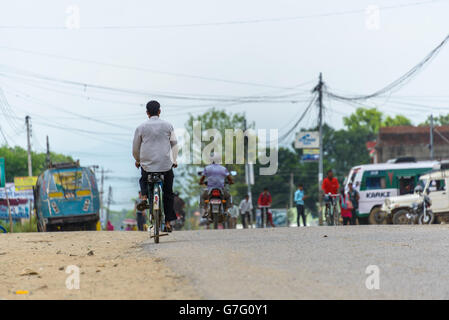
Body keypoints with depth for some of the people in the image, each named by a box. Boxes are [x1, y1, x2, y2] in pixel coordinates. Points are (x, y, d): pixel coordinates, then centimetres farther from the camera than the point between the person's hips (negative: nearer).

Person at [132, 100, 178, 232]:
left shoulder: (141, 127, 0)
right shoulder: (168, 126, 1)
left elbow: (135, 148, 7)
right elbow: (174, 144, 7)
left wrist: (138, 161, 24)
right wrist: (174, 161, 20)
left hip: (147, 164, 0)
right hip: (166, 165, 0)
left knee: (144, 180, 32)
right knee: (168, 193, 12)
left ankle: (144, 196, 4)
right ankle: (168, 222, 9)